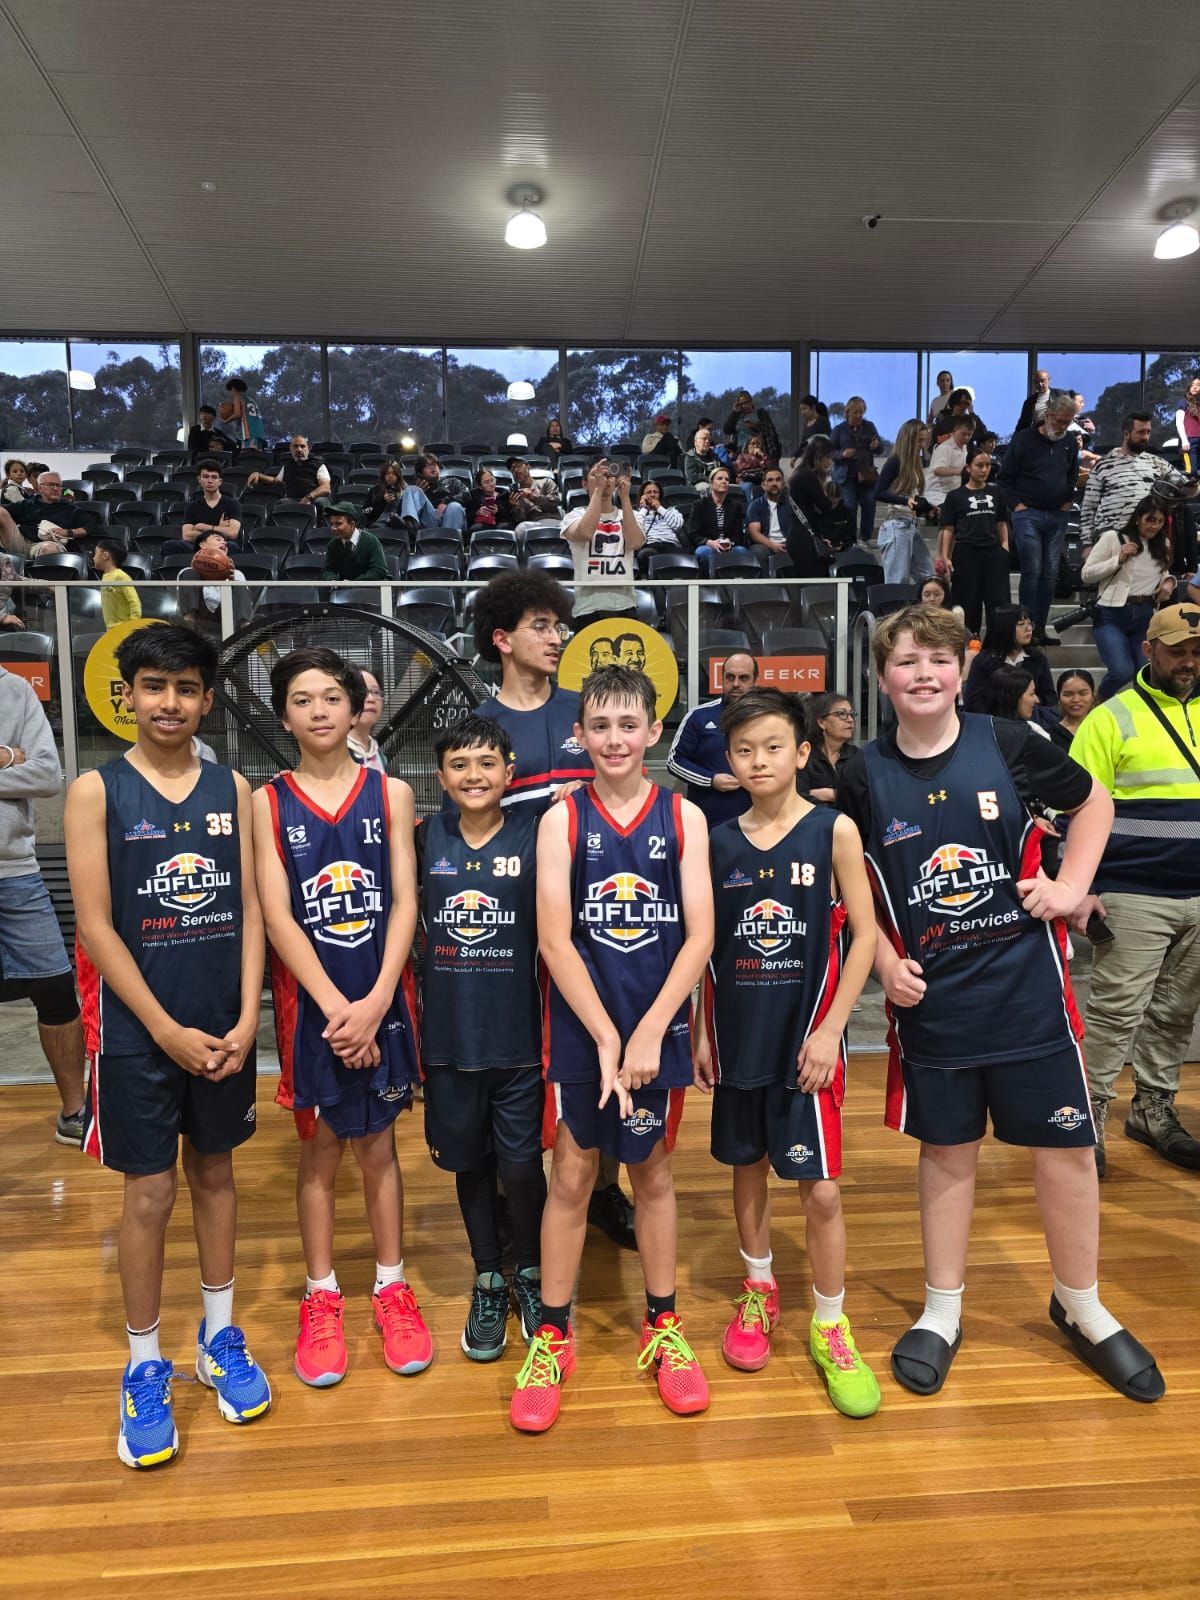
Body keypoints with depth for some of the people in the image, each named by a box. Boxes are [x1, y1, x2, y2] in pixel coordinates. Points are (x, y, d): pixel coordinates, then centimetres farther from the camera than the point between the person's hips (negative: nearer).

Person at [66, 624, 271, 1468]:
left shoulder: (233, 788, 2)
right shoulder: (96, 790, -6)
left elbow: (250, 910, 2)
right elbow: (95, 926, -9)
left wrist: (245, 1018, -7)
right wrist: (166, 1030, -12)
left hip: (225, 1025, 3)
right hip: (138, 1031, -2)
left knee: (215, 1173, 16)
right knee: (150, 1192, 7)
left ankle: (221, 1335, 33)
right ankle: (145, 1367, 25)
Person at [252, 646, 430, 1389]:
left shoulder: (392, 793, -1)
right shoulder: (267, 802, -2)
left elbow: (405, 904, -6)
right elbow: (277, 918, -9)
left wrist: (376, 1002, -15)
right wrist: (335, 1006, -16)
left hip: (382, 999, 1)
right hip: (312, 1001, 0)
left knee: (379, 1146, 12)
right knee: (320, 1149, 12)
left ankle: (393, 1287, 29)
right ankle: (321, 1297, 28)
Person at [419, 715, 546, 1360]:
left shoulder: (534, 835, -6)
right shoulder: (425, 839, 0)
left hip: (518, 1036, -2)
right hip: (448, 1036, 2)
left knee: (521, 1166, 5)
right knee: (471, 1164, 15)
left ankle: (531, 1275, 32)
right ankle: (487, 1283, 35)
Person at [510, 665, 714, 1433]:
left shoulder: (684, 817, -3)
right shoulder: (562, 820, -4)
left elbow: (700, 936, -7)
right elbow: (554, 938, -10)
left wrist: (648, 1032, -14)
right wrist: (608, 1038, -14)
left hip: (658, 1026, 1)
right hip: (581, 1027, -1)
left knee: (653, 1172, 15)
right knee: (571, 1176, 9)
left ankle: (664, 1327, 33)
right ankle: (553, 1337, 26)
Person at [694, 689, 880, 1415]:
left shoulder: (834, 830, -7)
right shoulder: (718, 841, 2)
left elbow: (864, 934, -7)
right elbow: (708, 944, 6)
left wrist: (829, 1029, -11)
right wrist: (701, 1032, 5)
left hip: (805, 1034, -3)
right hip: (737, 1033, 3)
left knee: (820, 1187, 1)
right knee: (748, 1168, 16)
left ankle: (831, 1327, 22)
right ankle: (759, 1290, 38)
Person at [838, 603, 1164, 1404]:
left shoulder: (1007, 744, -6)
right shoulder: (866, 775, -5)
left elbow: (1094, 799, 9)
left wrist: (1072, 884, -3)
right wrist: (887, 964, -5)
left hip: (1026, 984, 0)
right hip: (931, 998, 0)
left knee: (1065, 1146, 9)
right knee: (948, 1151, 13)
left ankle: (1082, 1307, 33)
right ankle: (942, 1313, 30)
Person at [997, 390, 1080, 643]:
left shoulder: (1070, 441, 11)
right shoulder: (1023, 439, -3)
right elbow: (1005, 478, 0)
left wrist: (1069, 501, 11)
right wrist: (1017, 505, -7)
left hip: (1057, 517, 5)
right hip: (1028, 515, -5)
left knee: (1050, 573, 4)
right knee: (1032, 572, -10)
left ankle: (1040, 629, 9)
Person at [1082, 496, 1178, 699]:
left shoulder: (1163, 545, 15)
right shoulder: (1113, 537, -2)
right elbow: (1086, 574, -4)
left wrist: (1169, 581, 7)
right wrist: (1118, 559, -15)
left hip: (1146, 616, 5)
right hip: (1112, 615, -5)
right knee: (1123, 671, -20)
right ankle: (1099, 701, 11)